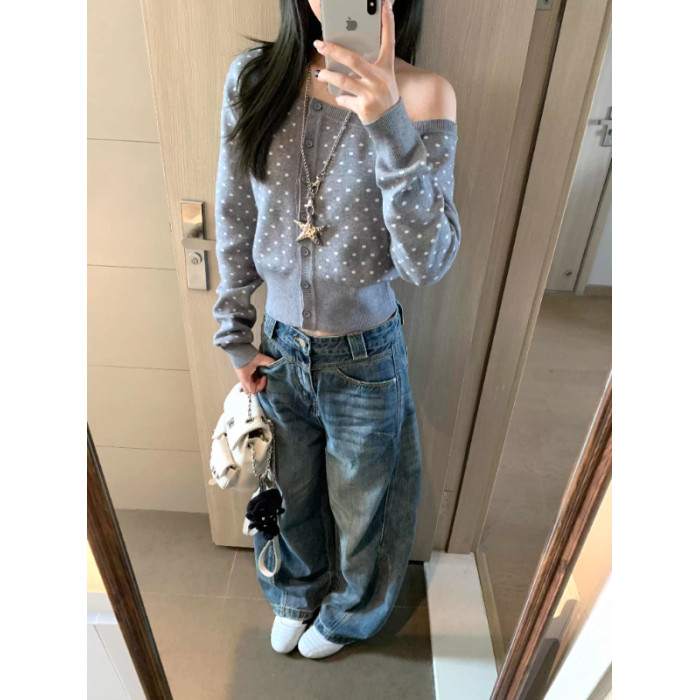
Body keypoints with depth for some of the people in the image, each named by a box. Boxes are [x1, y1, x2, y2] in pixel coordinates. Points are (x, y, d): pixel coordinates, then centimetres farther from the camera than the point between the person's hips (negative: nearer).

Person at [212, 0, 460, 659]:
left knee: (358, 506, 23)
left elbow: (427, 263, -22)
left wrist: (389, 127, -34)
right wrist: (235, 336, 5)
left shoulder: (424, 95, -15)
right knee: (288, 496, 27)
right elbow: (235, 223, 1)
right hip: (278, 349, 3)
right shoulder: (252, 77, -7)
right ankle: (296, 593, 63)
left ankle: (349, 612, 60)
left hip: (366, 359, -2)